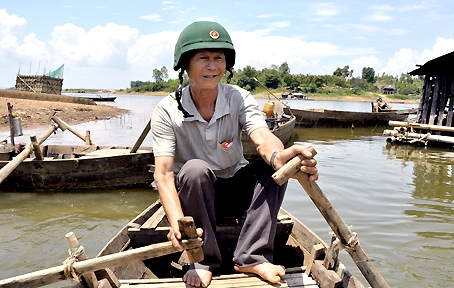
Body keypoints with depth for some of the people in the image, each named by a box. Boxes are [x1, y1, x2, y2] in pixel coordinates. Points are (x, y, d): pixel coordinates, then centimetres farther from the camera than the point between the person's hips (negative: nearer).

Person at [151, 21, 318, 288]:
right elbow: (163, 174, -24)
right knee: (195, 169, -34)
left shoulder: (240, 99, -13)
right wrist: (177, 222, -42)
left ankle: (251, 257, -22)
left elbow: (262, 138, -32)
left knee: (275, 164, -24)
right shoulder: (167, 111, -17)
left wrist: (278, 156, -57)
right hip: (192, 195, -1)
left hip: (237, 190, 2)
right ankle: (203, 260, -17)